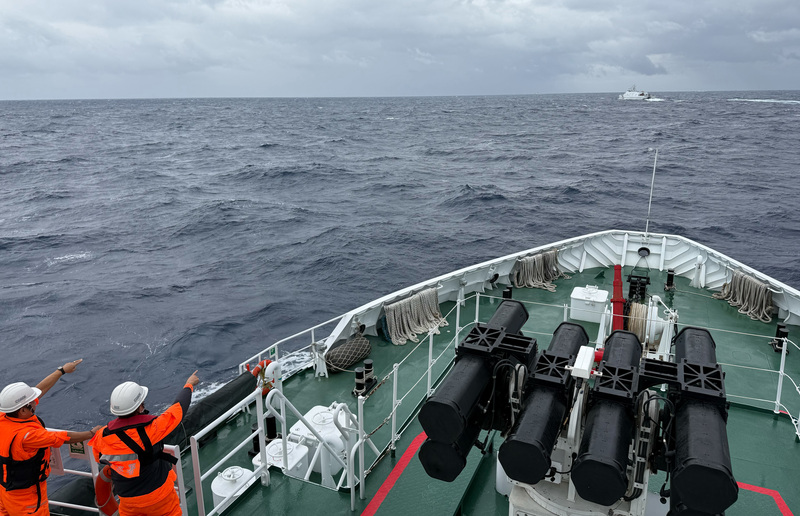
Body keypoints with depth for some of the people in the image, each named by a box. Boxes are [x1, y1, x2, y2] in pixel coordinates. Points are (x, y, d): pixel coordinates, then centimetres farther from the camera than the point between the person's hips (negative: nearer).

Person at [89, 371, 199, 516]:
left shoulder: (103, 436, -13)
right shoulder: (150, 428, -26)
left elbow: (98, 458, 9)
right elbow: (179, 407, -11)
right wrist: (189, 384, 5)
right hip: (159, 494, -3)